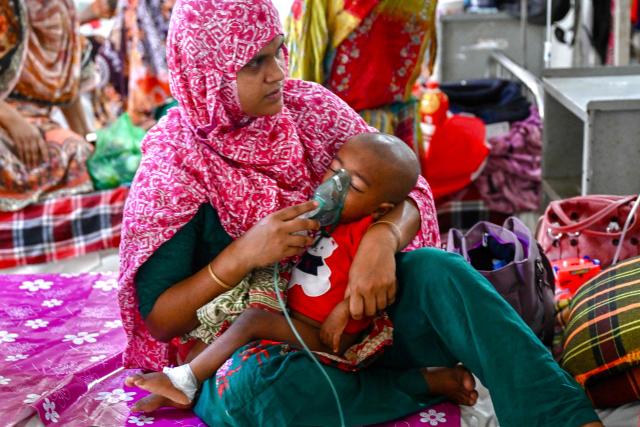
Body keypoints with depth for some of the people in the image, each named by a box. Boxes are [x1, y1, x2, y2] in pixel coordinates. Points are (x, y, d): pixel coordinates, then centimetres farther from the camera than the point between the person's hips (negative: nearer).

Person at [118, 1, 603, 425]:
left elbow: (408, 191, -5)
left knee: (435, 269, -26)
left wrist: (382, 238, -29)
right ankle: (431, 383, -19)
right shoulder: (175, 160, -12)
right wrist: (243, 254, -29)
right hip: (250, 345, -3)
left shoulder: (310, 107, -3)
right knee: (260, 387, -38)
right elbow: (158, 320, -12)